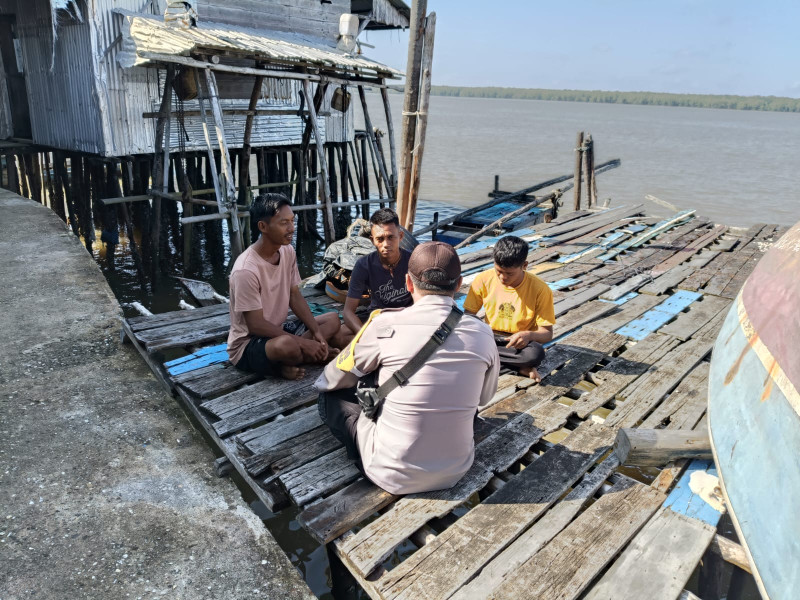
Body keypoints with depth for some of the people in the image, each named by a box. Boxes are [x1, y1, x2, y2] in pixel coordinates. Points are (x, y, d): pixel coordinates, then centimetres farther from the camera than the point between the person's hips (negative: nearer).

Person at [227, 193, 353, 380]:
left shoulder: (287, 252, -4)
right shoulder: (246, 270, -27)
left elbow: (295, 296, 3)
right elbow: (256, 325, -25)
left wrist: (317, 333, -9)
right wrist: (303, 343, -25)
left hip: (278, 329, 9)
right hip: (247, 343, -8)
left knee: (332, 320, 3)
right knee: (287, 344, -39)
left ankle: (288, 364, -8)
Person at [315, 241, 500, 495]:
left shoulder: (385, 325, -16)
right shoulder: (482, 333, -9)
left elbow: (331, 381, 0)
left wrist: (320, 383, 24)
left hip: (392, 475, -3)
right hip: (455, 472, 4)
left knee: (331, 395, 15)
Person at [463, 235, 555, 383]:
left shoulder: (539, 289, -14)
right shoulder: (484, 280, -8)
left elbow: (547, 333, -10)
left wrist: (529, 335, -33)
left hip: (520, 343, -3)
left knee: (536, 353, -37)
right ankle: (520, 366, -17)